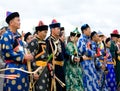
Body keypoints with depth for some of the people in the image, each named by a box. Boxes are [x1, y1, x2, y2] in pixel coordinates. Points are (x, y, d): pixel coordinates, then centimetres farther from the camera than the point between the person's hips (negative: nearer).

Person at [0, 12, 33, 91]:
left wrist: (27, 56, 5)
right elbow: (8, 53, -19)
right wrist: (24, 57, -15)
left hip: (22, 67, 8)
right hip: (13, 68, -8)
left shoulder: (18, 35, 15)